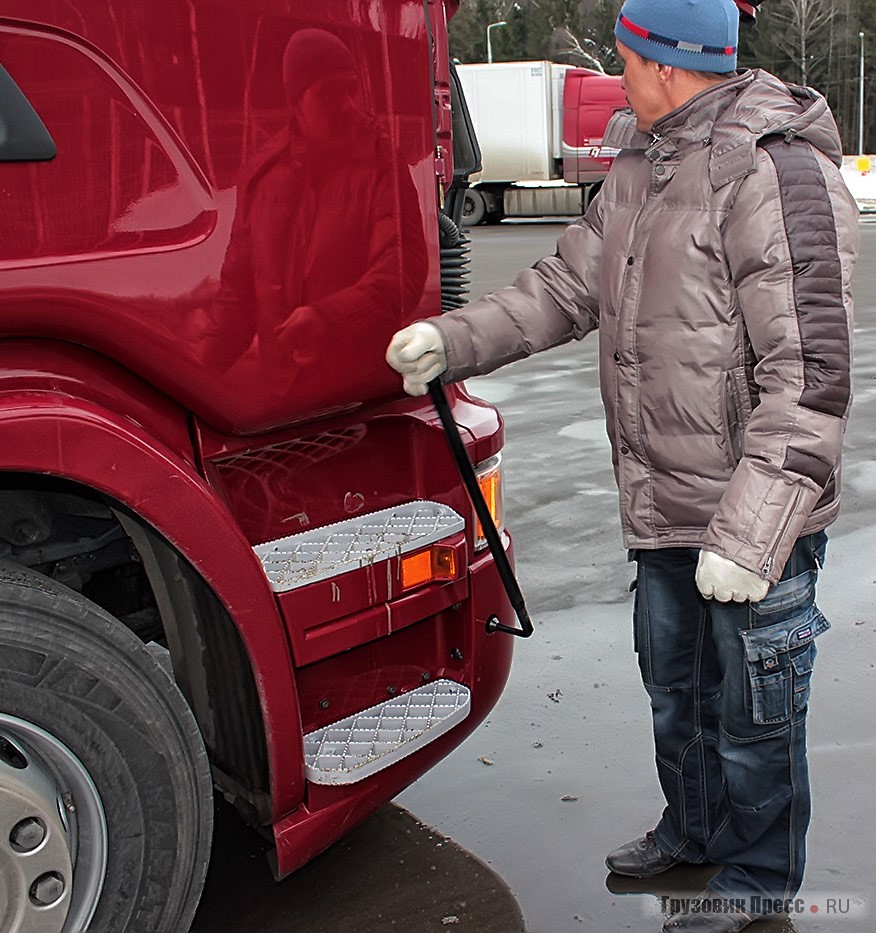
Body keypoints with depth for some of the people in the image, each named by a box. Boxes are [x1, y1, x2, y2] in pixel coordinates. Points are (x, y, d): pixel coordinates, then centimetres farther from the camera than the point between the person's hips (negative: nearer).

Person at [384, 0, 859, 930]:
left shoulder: (778, 174, -21)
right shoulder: (641, 169, 9)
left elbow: (809, 375, -25)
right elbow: (567, 287, 16)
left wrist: (749, 530, -28)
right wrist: (452, 339, 5)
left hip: (756, 515, -8)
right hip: (664, 507, 9)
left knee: (752, 705, 10)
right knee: (674, 682, 24)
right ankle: (692, 826, 48)